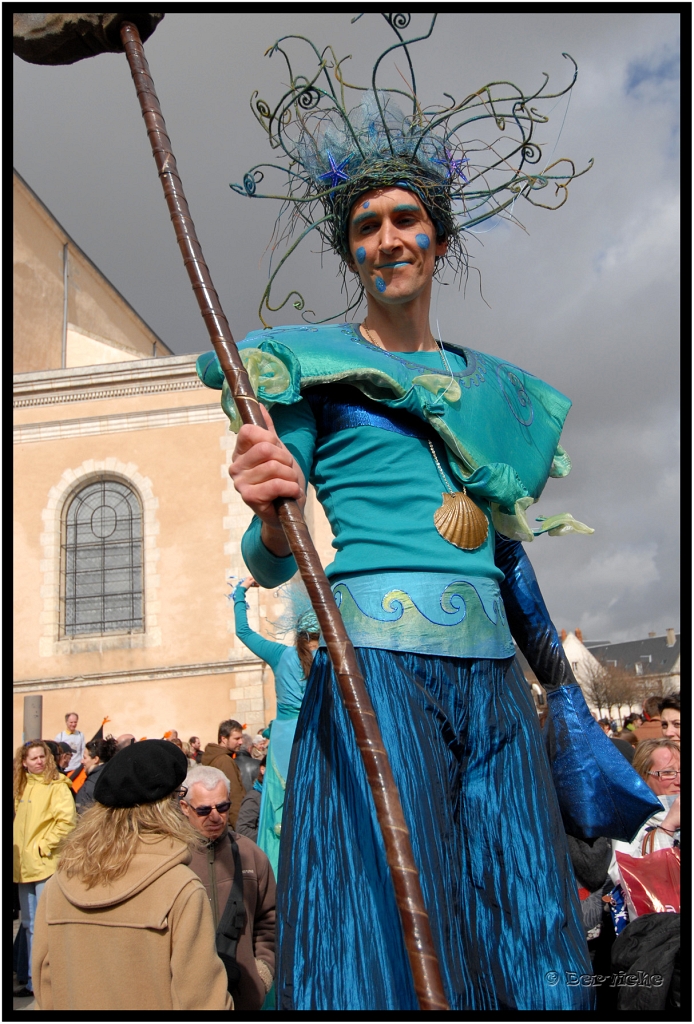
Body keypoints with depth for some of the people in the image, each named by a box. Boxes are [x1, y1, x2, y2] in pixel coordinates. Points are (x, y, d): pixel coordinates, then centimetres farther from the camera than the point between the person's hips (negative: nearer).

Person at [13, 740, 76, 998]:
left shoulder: (57, 786, -10)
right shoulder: (22, 787, 12)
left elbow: (66, 821, -17)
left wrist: (45, 846, -16)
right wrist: (15, 849, 11)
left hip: (46, 864, -7)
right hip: (24, 865, 8)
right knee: (30, 925, 14)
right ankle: (34, 979, 24)